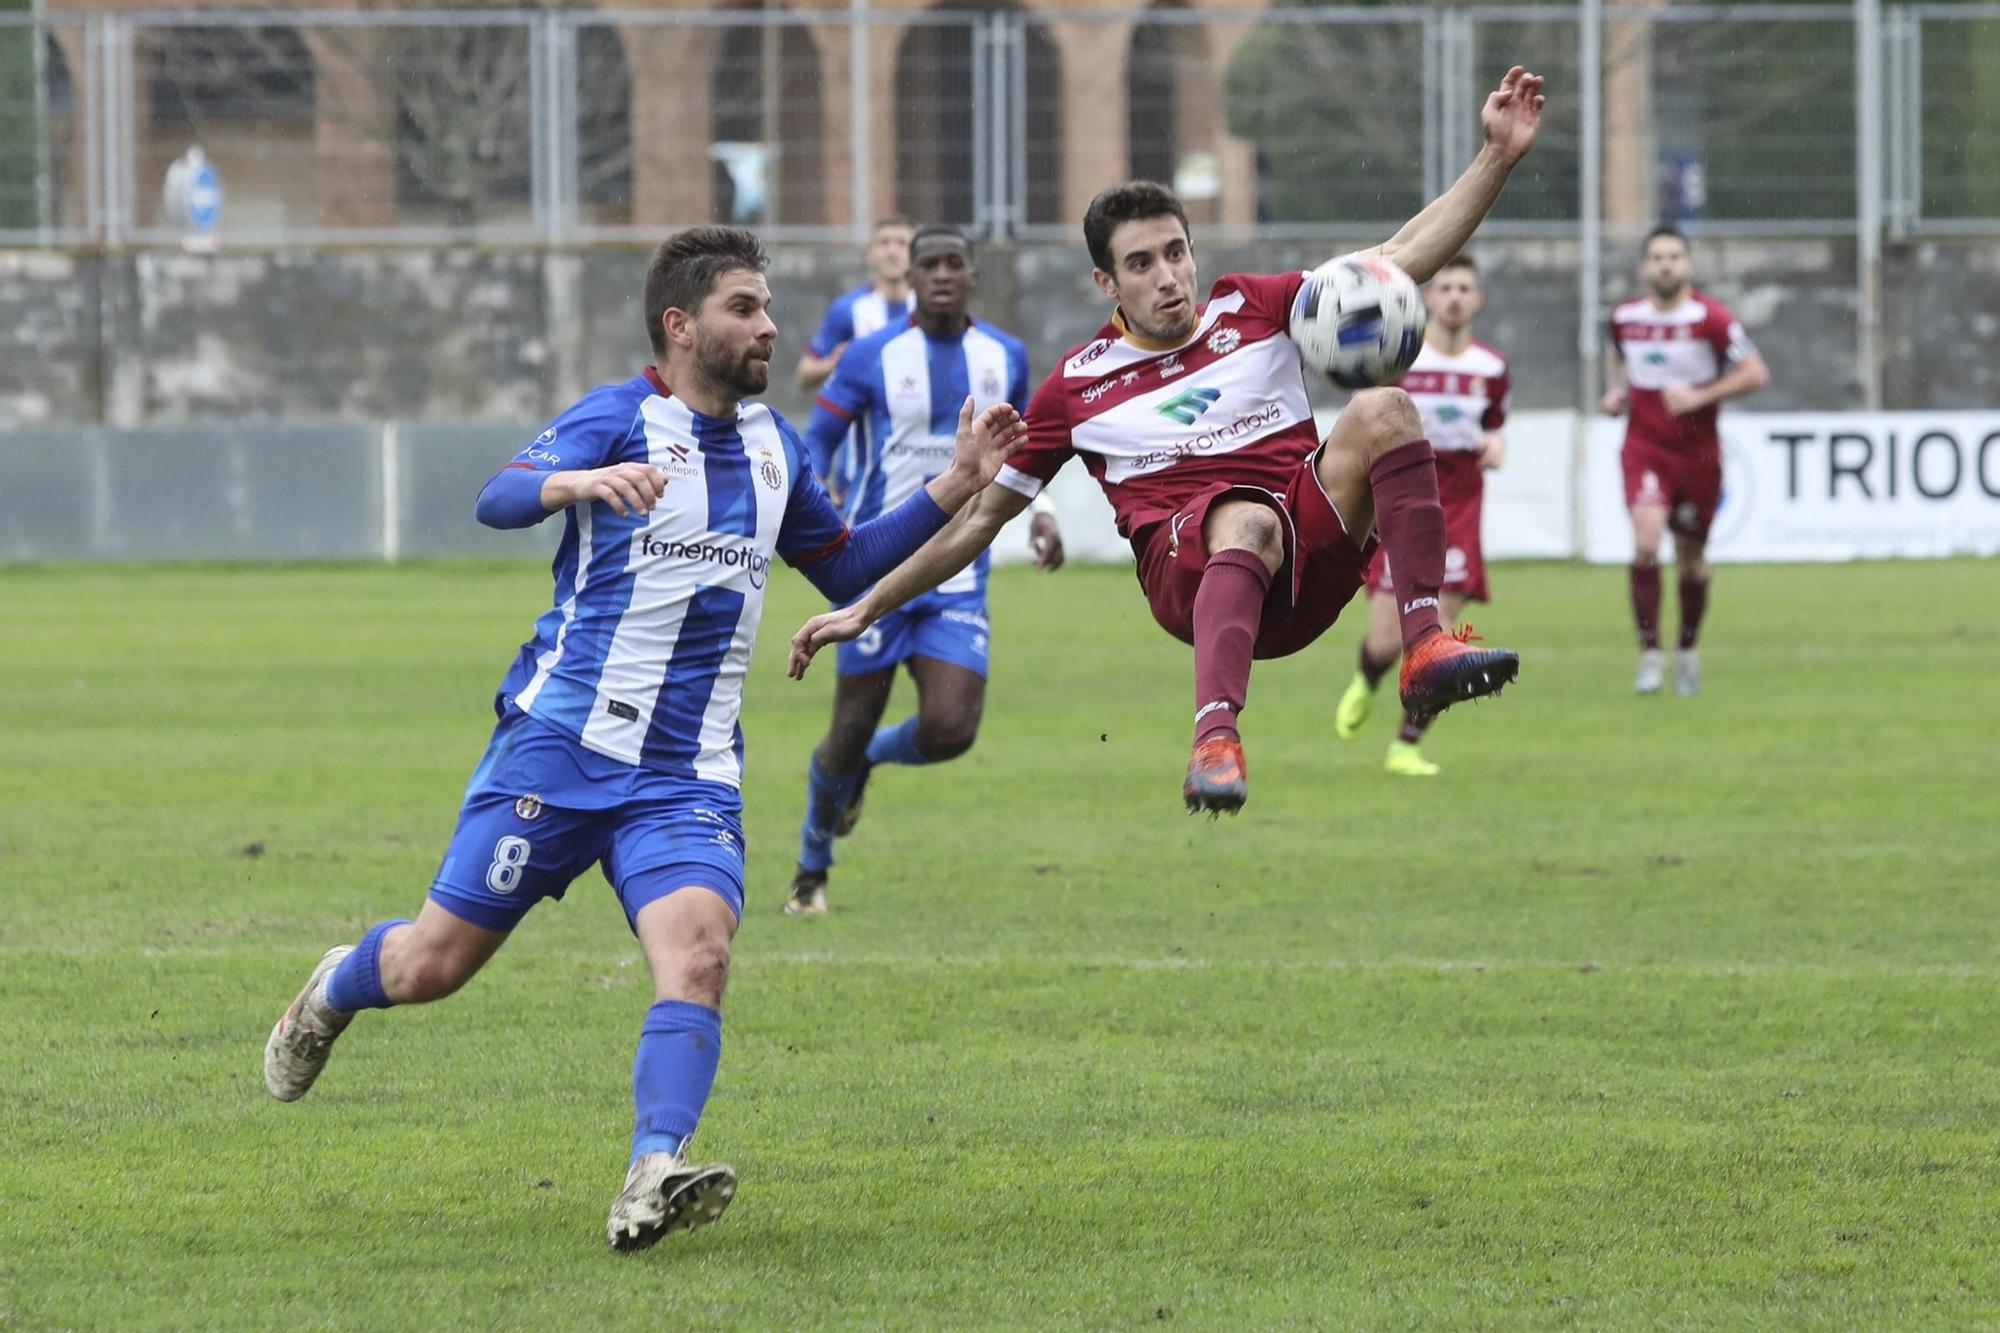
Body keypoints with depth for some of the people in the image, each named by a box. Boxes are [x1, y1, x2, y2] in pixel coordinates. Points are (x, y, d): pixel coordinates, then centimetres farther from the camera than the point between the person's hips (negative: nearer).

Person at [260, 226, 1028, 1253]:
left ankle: (654, 1181, -36)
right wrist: (580, 482, -44)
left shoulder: (773, 445, 12)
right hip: (561, 745, -4)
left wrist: (955, 488, 15)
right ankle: (332, 993, 38)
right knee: (437, 963, 4)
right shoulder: (620, 417, -7)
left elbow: (845, 569, 26)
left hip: (689, 778, 4)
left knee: (697, 954, -23)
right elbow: (498, 501, -23)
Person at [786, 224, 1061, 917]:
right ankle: (812, 870, 24)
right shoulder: (873, 358, -6)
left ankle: (869, 758, 24)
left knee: (949, 731, -13)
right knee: (852, 728, 0)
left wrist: (1040, 513, 4)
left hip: (959, 581, 3)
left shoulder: (1005, 357, 6)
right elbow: (814, 443, -3)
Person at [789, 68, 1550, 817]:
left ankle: (1425, 649, -35)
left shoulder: (1253, 310, 15)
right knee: (1247, 518, -40)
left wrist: (1497, 159, 1)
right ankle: (1215, 739, -61)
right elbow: (980, 519, 20)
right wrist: (867, 609, 17)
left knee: (1381, 410, -24)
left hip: (1309, 554, 3)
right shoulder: (1077, 387, 13)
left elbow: (1401, 261, 11)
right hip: (1186, 571, -3)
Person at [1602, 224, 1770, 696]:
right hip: (1644, 448, 1)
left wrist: (1700, 396, -20)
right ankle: (1649, 653, -14)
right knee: (1646, 541, -20)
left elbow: (1755, 374, -11)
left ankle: (1688, 650, 33)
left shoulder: (1710, 318, -10)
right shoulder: (1625, 318, 2)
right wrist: (1616, 390, 4)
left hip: (1698, 452, -1)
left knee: (1691, 559, 10)